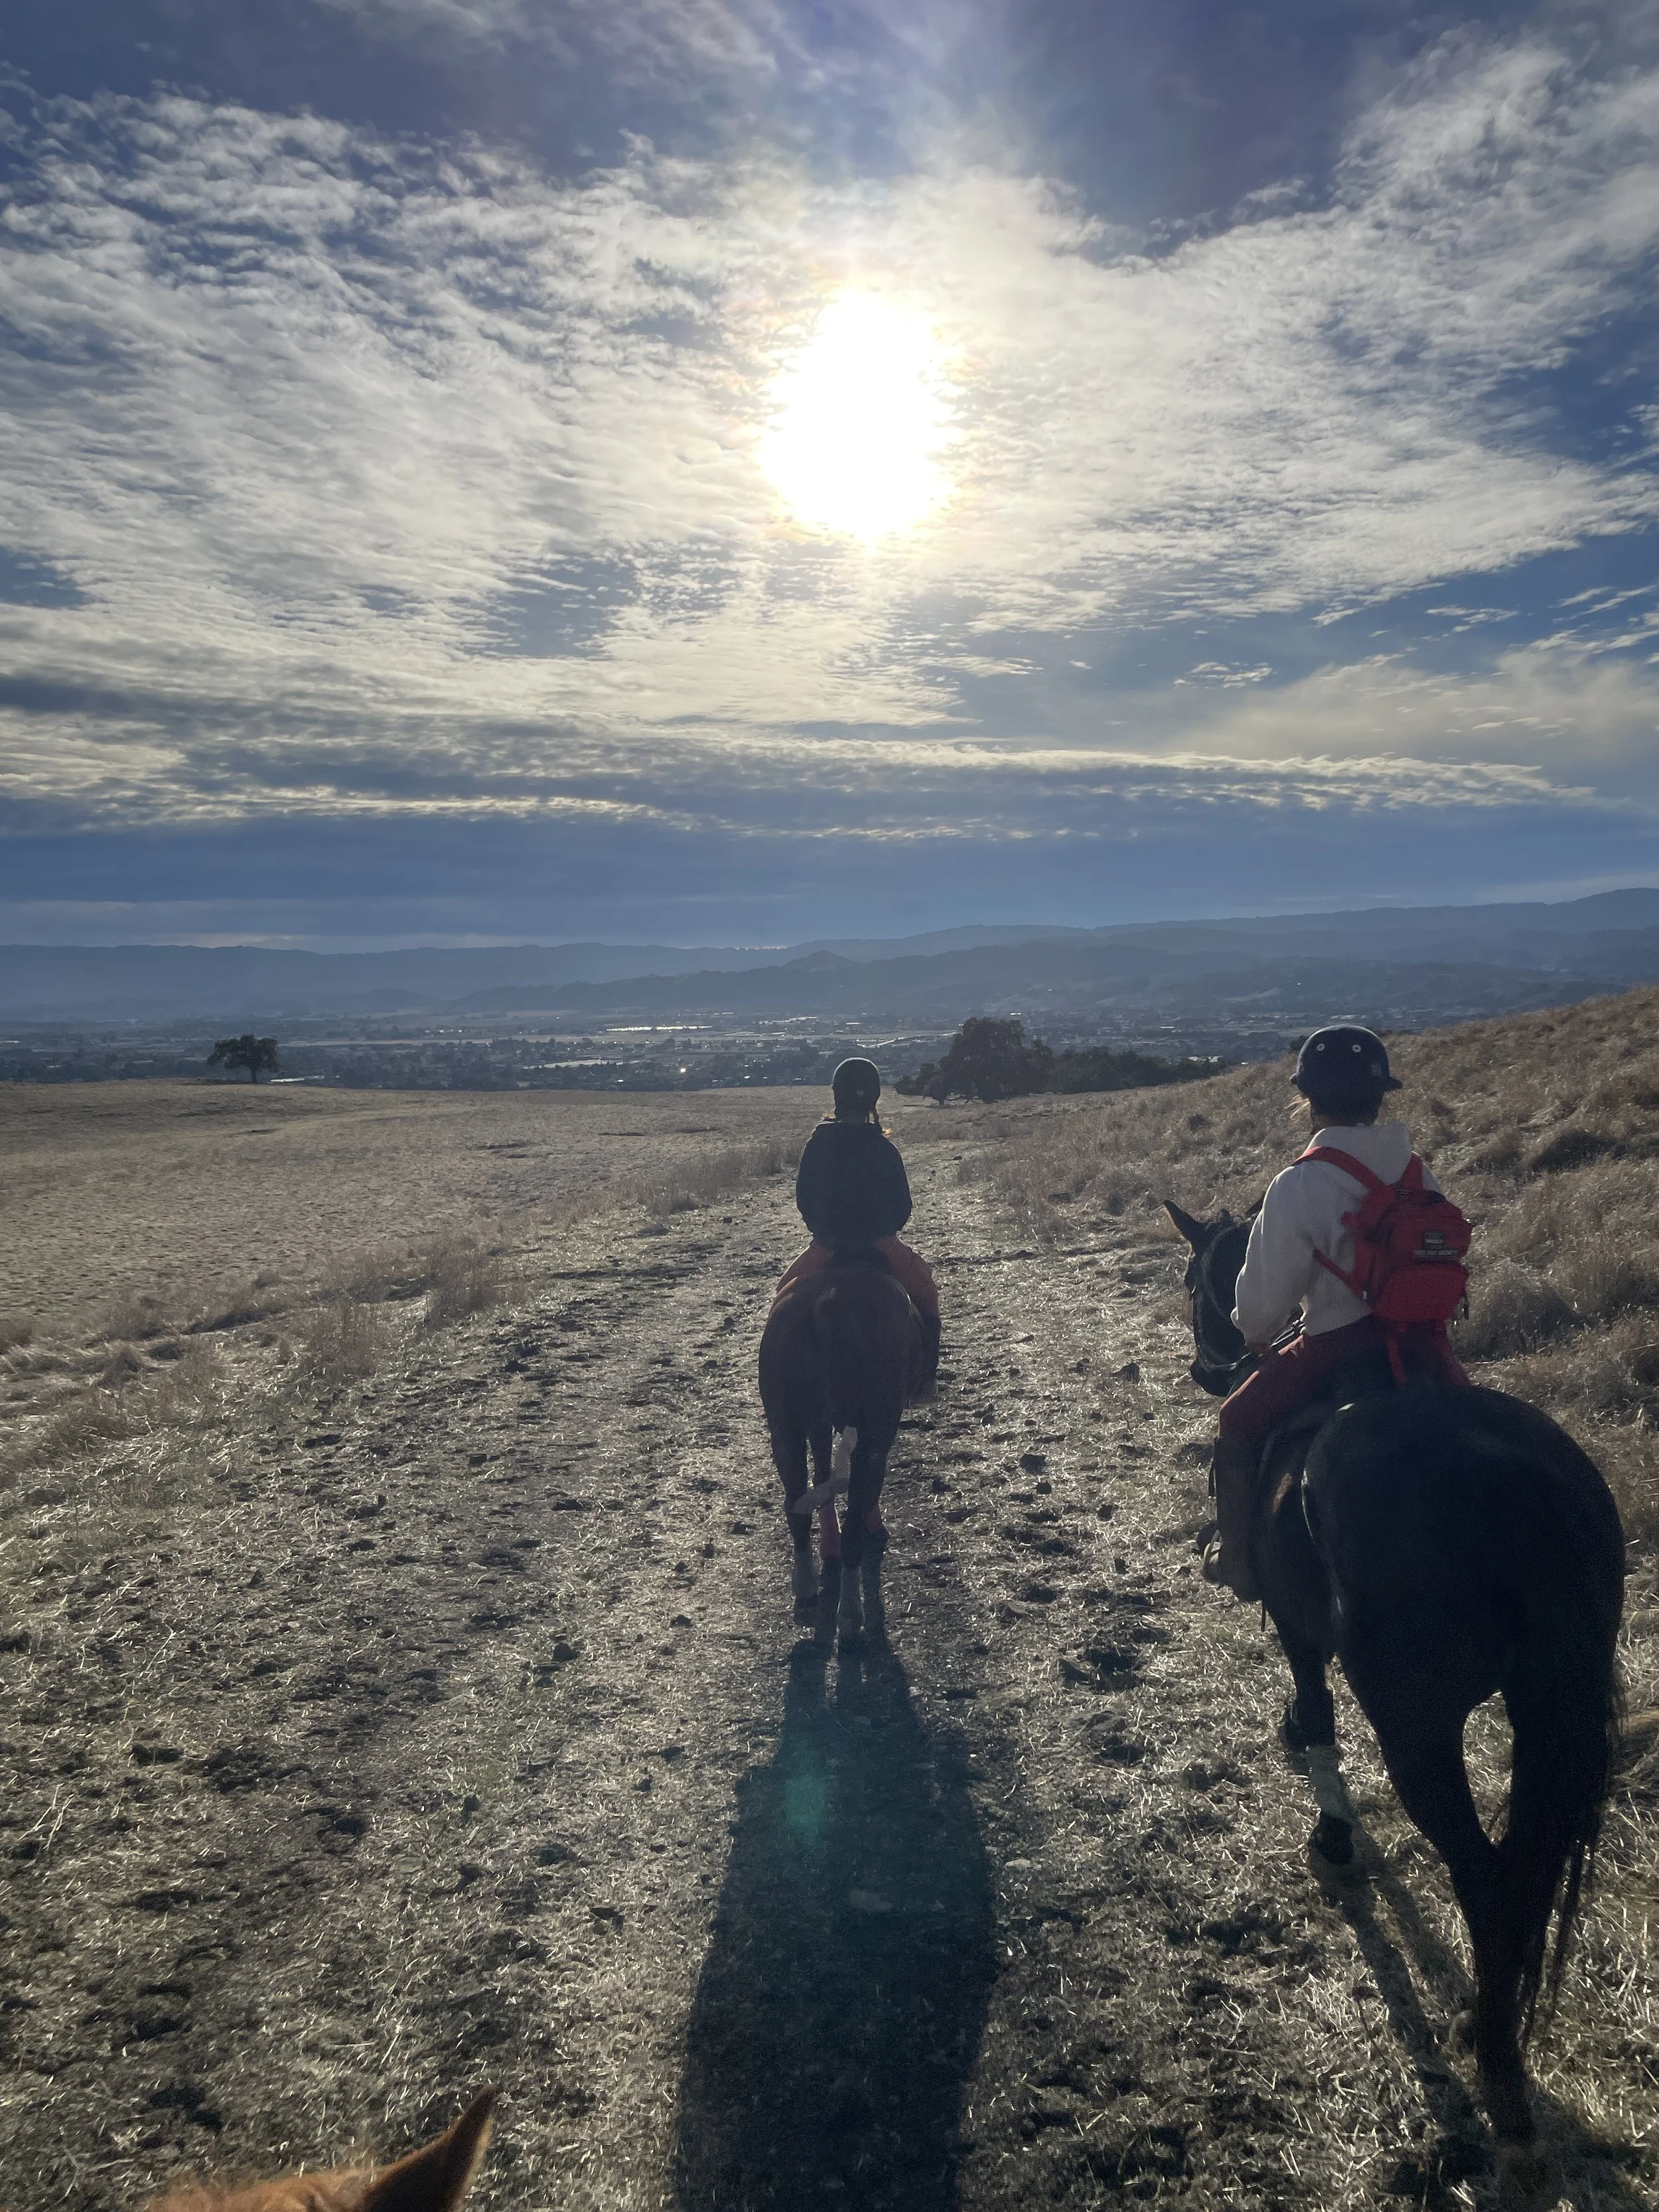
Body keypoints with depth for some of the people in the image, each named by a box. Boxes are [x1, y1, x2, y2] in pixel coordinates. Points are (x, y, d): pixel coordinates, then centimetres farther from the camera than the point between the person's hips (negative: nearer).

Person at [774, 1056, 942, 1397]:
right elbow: (903, 1205, -1)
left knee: (787, 1295, 24)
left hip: (826, 1247, 1)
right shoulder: (884, 1148, -7)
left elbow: (803, 1199, 3)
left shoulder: (818, 1144, -4)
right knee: (925, 1290, 23)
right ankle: (923, 1378, 21)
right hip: (881, 1244, -1)